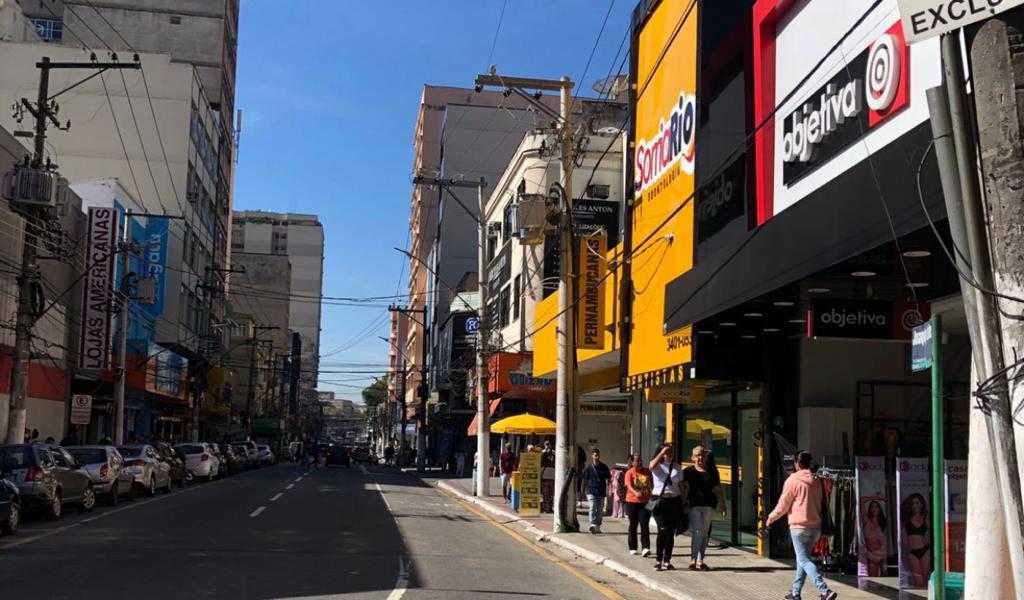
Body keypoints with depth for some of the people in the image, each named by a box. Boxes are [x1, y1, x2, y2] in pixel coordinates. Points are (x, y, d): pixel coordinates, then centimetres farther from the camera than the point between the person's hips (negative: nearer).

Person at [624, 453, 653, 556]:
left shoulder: (647, 471, 5)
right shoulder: (630, 472, -5)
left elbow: (651, 484, 16)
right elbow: (629, 486, -19)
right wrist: (635, 493, -36)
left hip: (645, 502, 1)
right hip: (632, 501, -1)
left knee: (644, 525, -7)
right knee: (633, 525, 10)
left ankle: (645, 548, -12)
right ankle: (632, 548, 19)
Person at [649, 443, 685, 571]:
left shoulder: (677, 467, 14)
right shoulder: (657, 465, 2)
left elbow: (681, 485, 15)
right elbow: (651, 466, -24)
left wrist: (683, 502, 9)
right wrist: (662, 452, -21)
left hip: (675, 501, 4)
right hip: (660, 501, -4)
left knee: (671, 532, 5)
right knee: (662, 530, -13)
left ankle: (667, 561, 14)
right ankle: (658, 560, -6)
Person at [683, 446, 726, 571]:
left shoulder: (712, 472, 12)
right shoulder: (688, 471, 3)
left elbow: (718, 490, 14)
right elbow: (685, 488, -4)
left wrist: (723, 506, 9)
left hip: (708, 505, 4)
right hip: (693, 505, -4)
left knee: (705, 534, 8)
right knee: (698, 532, -12)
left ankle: (700, 561, 15)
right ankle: (694, 560, -9)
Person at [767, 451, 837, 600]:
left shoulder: (793, 480, -10)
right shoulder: (816, 481, 8)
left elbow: (783, 505, -6)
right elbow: (819, 503, 14)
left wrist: (771, 518, 10)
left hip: (799, 526, -7)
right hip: (816, 526, 7)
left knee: (804, 560, -6)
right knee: (803, 558, 17)